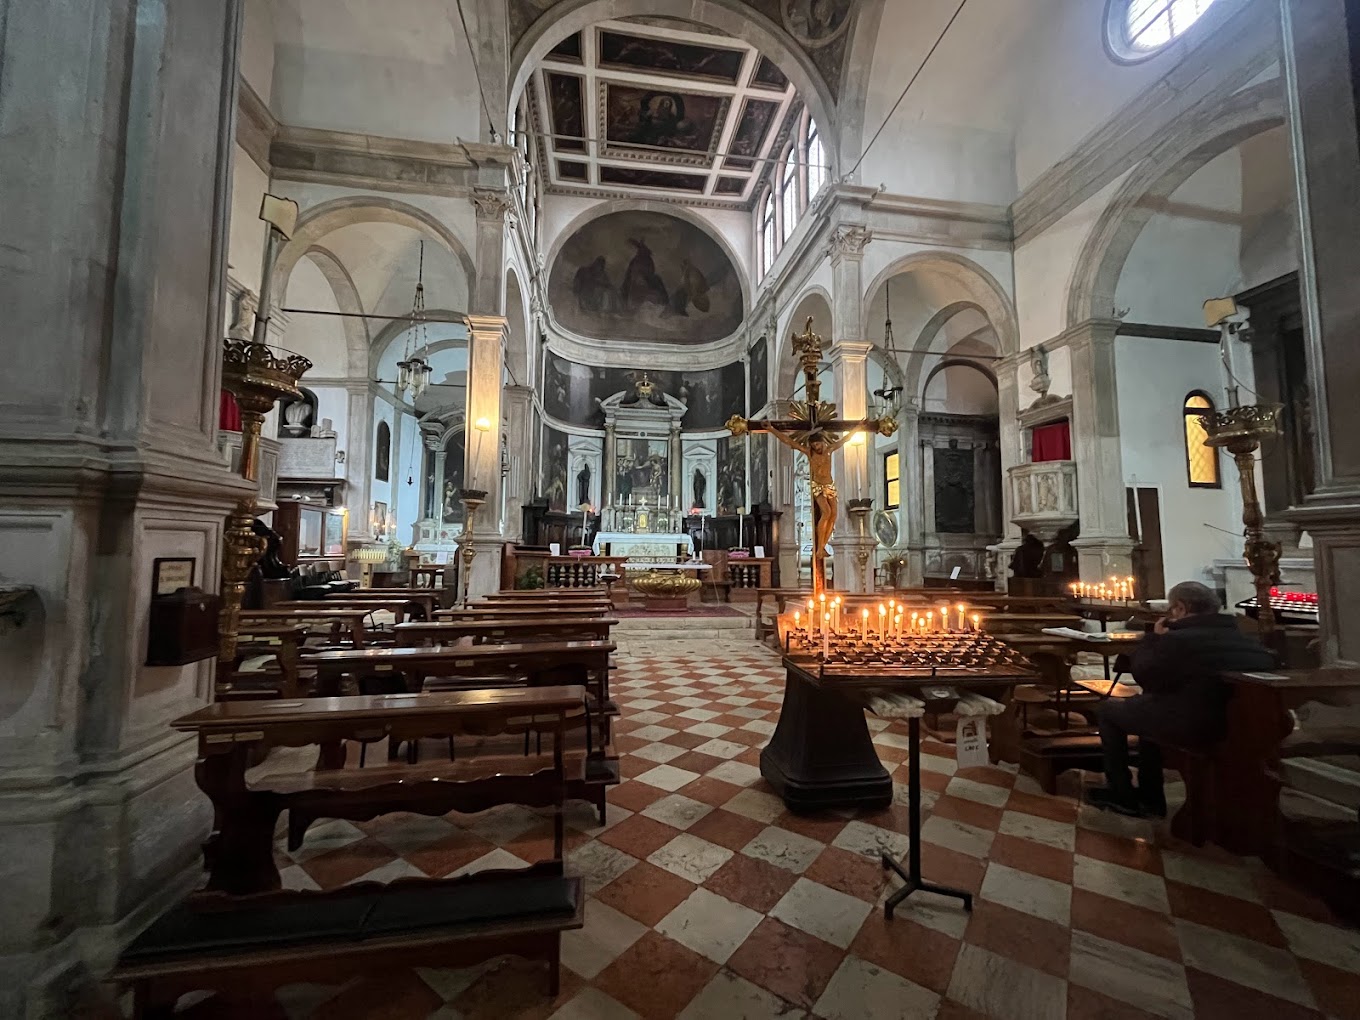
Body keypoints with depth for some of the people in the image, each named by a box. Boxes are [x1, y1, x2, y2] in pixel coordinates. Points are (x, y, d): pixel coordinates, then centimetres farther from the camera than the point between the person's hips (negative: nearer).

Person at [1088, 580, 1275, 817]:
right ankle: (1149, 797, 34)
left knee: (1107, 709, 11)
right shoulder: (1249, 640, 4)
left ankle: (1121, 796, 20)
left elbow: (1143, 675, -10)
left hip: (1194, 728, -8)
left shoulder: (1179, 640, -20)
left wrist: (1155, 637, 2)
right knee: (1146, 704, 30)